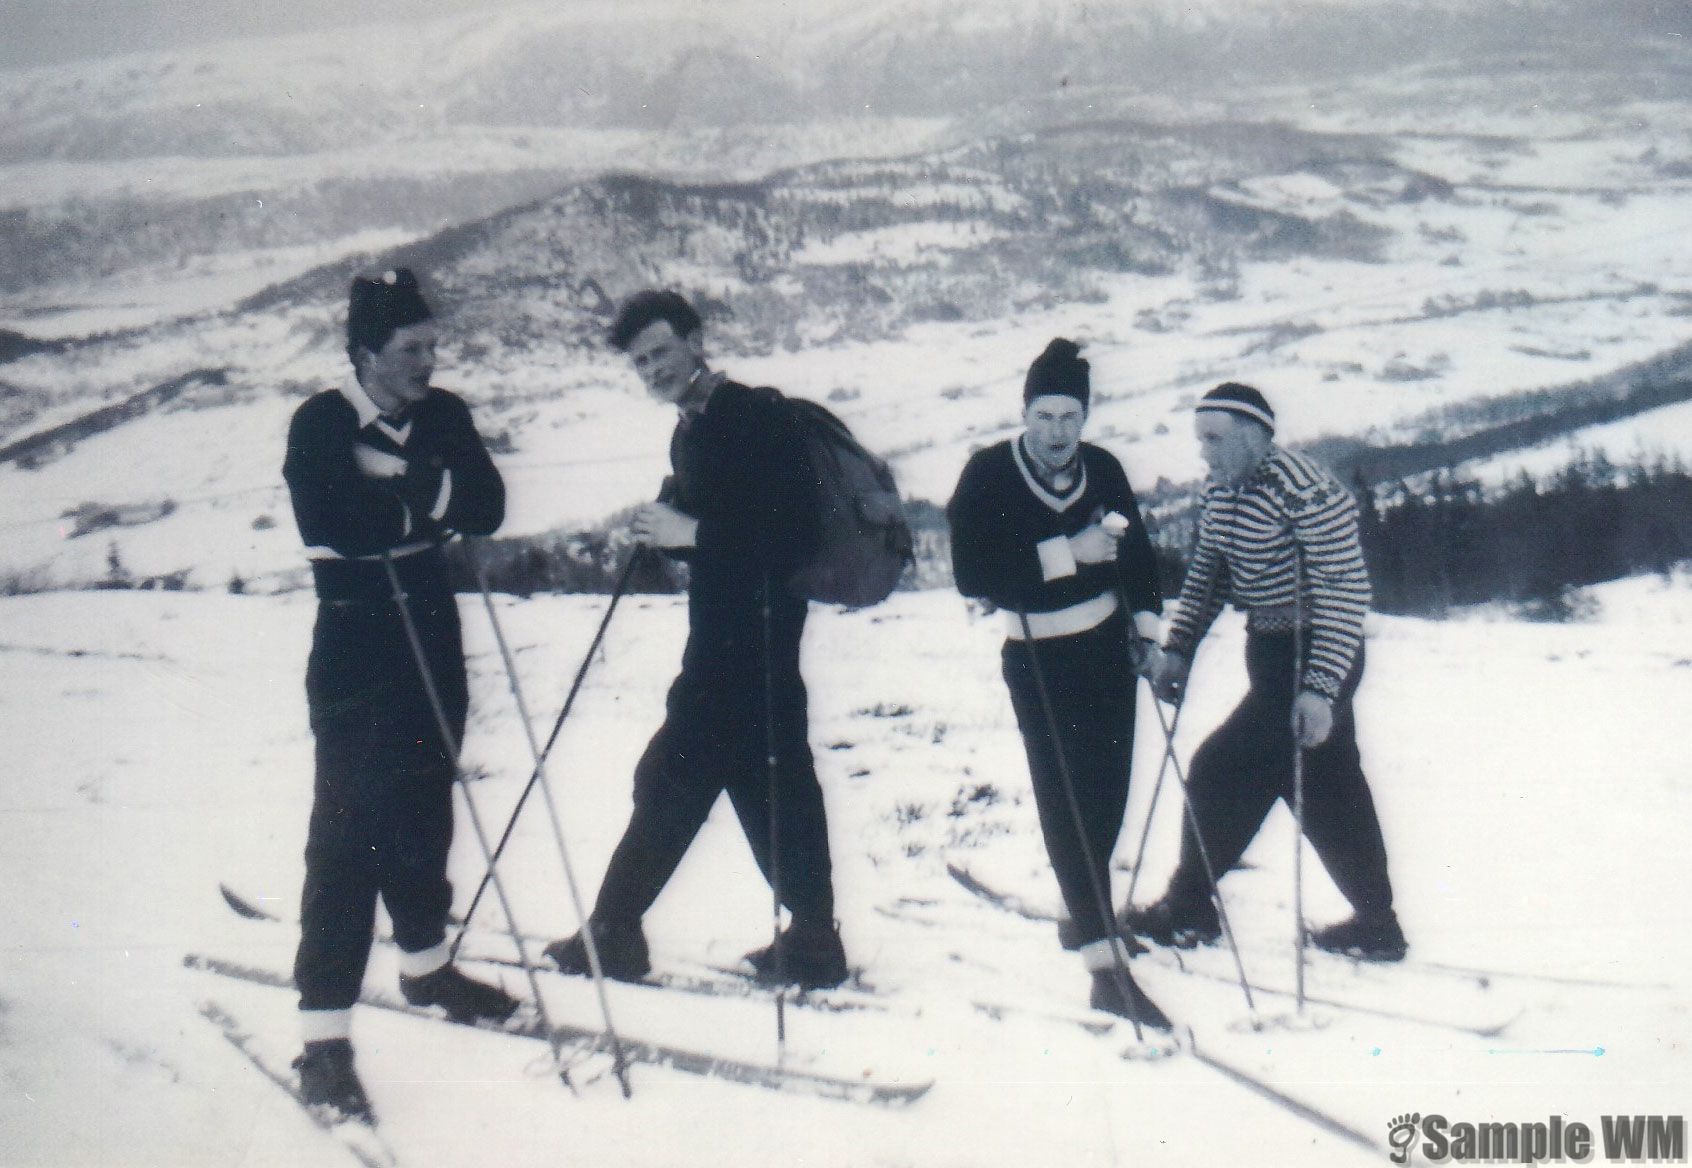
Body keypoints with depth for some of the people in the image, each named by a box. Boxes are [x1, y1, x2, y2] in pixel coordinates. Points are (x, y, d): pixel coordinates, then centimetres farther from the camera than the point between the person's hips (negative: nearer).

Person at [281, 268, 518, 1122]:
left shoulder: (443, 416, 6)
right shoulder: (321, 425, -9)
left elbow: (486, 507, -8)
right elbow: (338, 526, -23)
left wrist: (401, 479, -20)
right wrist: (427, 498, -15)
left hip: (433, 642, 6)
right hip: (356, 653, -5)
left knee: (425, 812, 18)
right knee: (349, 831, -7)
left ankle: (425, 965, 38)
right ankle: (324, 1035, -5)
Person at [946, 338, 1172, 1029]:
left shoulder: (1103, 470, -1)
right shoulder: (989, 475, -14)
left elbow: (1136, 548, 15)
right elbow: (972, 575, -24)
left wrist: (1146, 617, 4)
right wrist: (1067, 555, -27)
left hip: (1107, 648, 4)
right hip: (1038, 658, -4)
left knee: (1108, 792, 10)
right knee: (1064, 799, -10)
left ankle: (1086, 910, 36)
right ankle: (1105, 964, -13)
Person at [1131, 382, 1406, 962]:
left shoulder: (1306, 493, -23)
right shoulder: (1222, 490, 4)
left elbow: (1345, 591, -25)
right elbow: (1206, 571, 13)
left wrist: (1319, 688, -29)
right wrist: (1178, 646, 2)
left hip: (1313, 657, -9)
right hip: (1271, 653, 9)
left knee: (1221, 771, -7)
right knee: (1326, 789, 15)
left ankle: (1189, 910, 9)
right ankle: (1376, 926, 26)